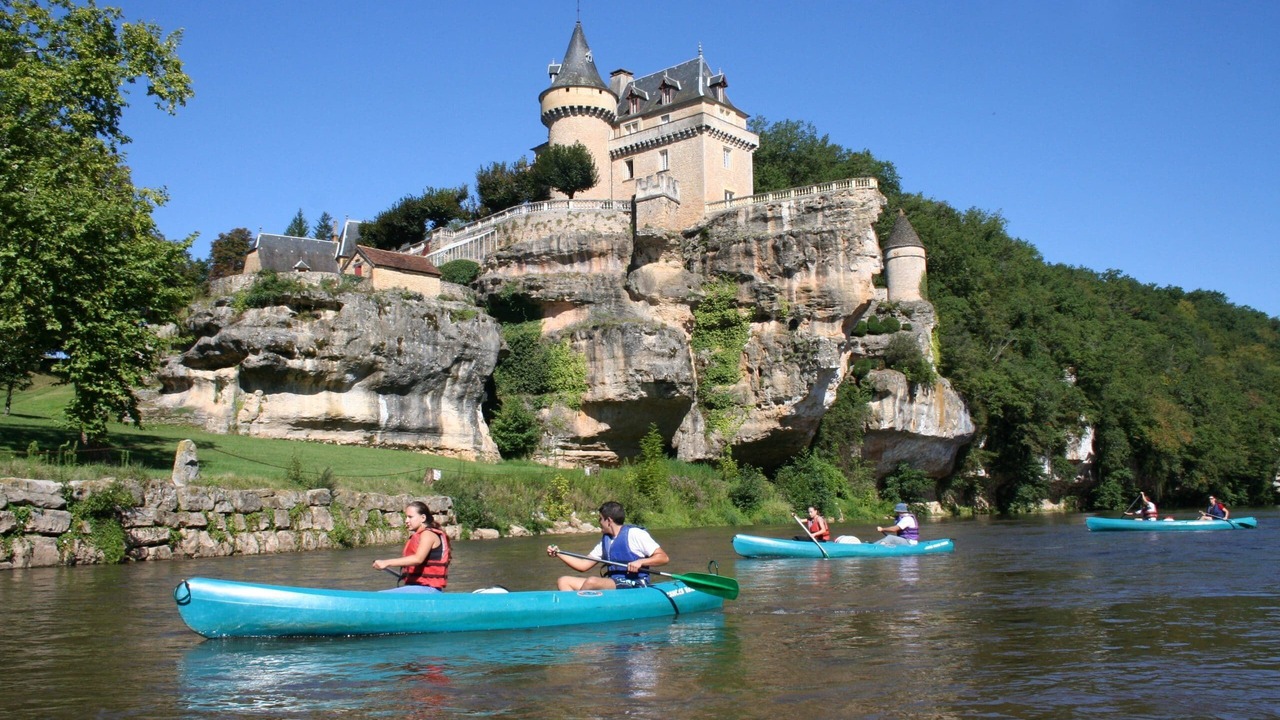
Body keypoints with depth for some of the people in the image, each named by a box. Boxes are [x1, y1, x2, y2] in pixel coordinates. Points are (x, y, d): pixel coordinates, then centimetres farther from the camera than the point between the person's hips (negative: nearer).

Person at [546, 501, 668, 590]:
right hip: (612, 585, 9)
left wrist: (640, 562, -24)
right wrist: (559, 554, 14)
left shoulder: (634, 534, -4)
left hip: (634, 587, -9)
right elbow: (583, 565, 21)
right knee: (564, 581, -2)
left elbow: (664, 558, -9)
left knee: (592, 582, -34)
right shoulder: (605, 541, 20)